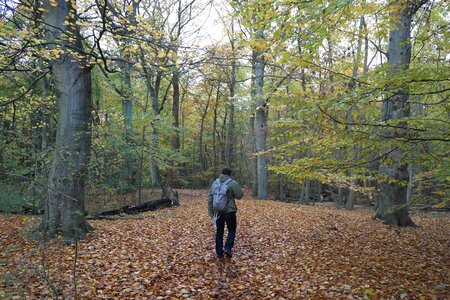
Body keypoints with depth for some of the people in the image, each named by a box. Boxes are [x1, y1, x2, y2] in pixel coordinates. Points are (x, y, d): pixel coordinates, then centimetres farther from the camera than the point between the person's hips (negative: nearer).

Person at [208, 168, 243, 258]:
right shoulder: (233, 183, -9)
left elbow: (210, 197, 7)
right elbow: (240, 195, -4)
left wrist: (211, 212, 11)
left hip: (218, 211, 4)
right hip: (229, 211, -4)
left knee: (219, 231, 12)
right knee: (231, 230, 11)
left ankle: (219, 252, 15)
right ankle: (227, 248, -6)